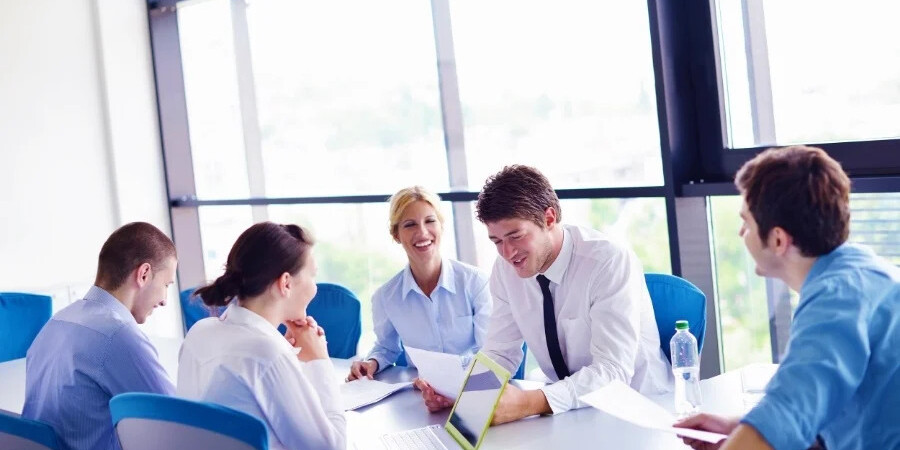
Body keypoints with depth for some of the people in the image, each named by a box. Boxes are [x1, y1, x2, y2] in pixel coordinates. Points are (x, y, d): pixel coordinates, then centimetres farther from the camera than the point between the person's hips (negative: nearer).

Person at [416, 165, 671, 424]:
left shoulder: (611, 262, -22)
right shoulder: (506, 268, -5)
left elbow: (612, 372, -28)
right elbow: (500, 353, 3)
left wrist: (528, 403, -42)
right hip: (567, 410, 5)